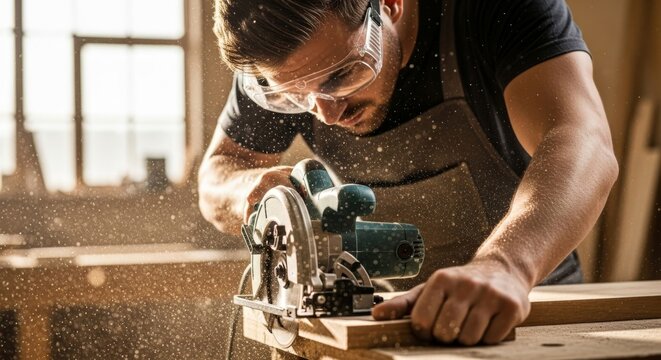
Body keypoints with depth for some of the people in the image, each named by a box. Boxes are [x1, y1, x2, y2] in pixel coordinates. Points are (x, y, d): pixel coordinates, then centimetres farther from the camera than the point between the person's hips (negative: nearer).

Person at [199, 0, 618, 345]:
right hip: (391, 307, 2)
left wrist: (503, 265, -56)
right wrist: (253, 189, -23)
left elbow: (583, 145, -38)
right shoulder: (276, 59, -14)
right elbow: (219, 170, 0)